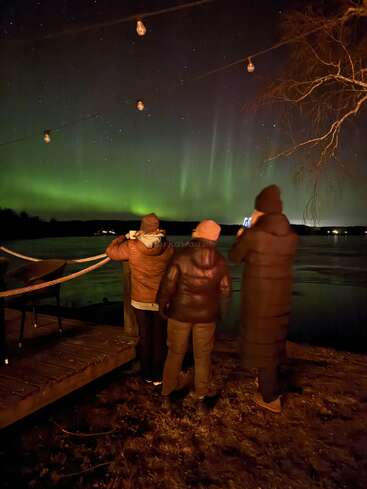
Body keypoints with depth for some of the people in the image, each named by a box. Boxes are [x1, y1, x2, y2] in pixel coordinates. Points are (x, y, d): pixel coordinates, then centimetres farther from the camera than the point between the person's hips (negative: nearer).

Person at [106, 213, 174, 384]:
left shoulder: (131, 247, -15)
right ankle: (158, 376, 24)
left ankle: (147, 374, 29)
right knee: (159, 338, 13)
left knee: (145, 337, 16)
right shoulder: (167, 248, -14)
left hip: (140, 301, 1)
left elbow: (111, 251, 0)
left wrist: (125, 237, 11)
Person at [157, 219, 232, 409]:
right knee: (202, 356, 17)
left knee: (175, 353, 15)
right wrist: (218, 311, 16)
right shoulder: (220, 261, -8)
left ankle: (167, 394, 25)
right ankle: (201, 395, 29)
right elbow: (225, 290, 0)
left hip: (180, 313, -1)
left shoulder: (181, 256, -17)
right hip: (206, 315, 2)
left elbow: (168, 284, -14)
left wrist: (162, 306, 2)